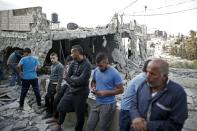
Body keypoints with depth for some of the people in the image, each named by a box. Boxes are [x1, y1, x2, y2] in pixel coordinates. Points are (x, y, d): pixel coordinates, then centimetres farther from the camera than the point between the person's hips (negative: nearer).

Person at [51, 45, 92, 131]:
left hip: (80, 93, -7)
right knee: (61, 107, 17)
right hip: (70, 90, 7)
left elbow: (81, 80, -23)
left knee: (80, 115, 6)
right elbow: (67, 76, 2)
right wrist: (73, 82, -17)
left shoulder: (87, 65, -19)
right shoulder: (73, 63, 2)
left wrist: (69, 79, -12)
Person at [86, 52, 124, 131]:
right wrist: (93, 88, -5)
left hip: (108, 105, -5)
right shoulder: (96, 71, 0)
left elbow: (120, 90, -13)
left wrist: (106, 93, -21)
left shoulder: (114, 73, -17)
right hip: (97, 103, 5)